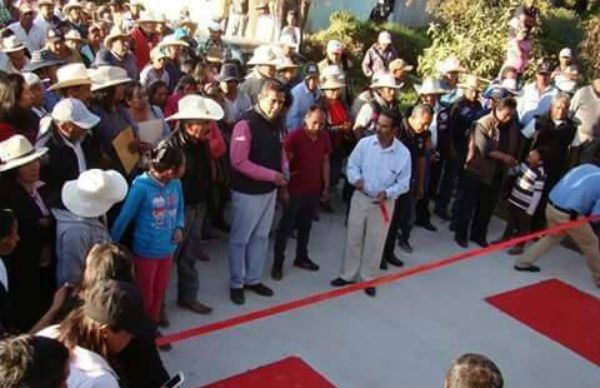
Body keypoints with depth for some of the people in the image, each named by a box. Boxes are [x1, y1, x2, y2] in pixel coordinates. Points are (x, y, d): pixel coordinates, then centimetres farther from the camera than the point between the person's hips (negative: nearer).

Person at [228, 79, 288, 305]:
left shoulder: (277, 123, 4)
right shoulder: (245, 124, -20)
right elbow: (239, 162, -25)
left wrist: (284, 170, -4)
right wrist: (272, 175, -22)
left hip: (270, 190, 7)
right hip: (247, 191, -7)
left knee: (261, 236, 17)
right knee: (241, 238, 6)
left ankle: (253, 279, 32)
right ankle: (236, 284, 21)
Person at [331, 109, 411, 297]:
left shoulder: (403, 153, -14)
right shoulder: (365, 143, -10)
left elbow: (404, 183, -8)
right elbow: (352, 165, 0)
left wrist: (387, 193, -23)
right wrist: (356, 179, -21)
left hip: (384, 203, -1)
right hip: (360, 197, 2)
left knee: (375, 242, 11)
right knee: (353, 238, 12)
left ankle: (367, 279, 29)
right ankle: (348, 275, 29)